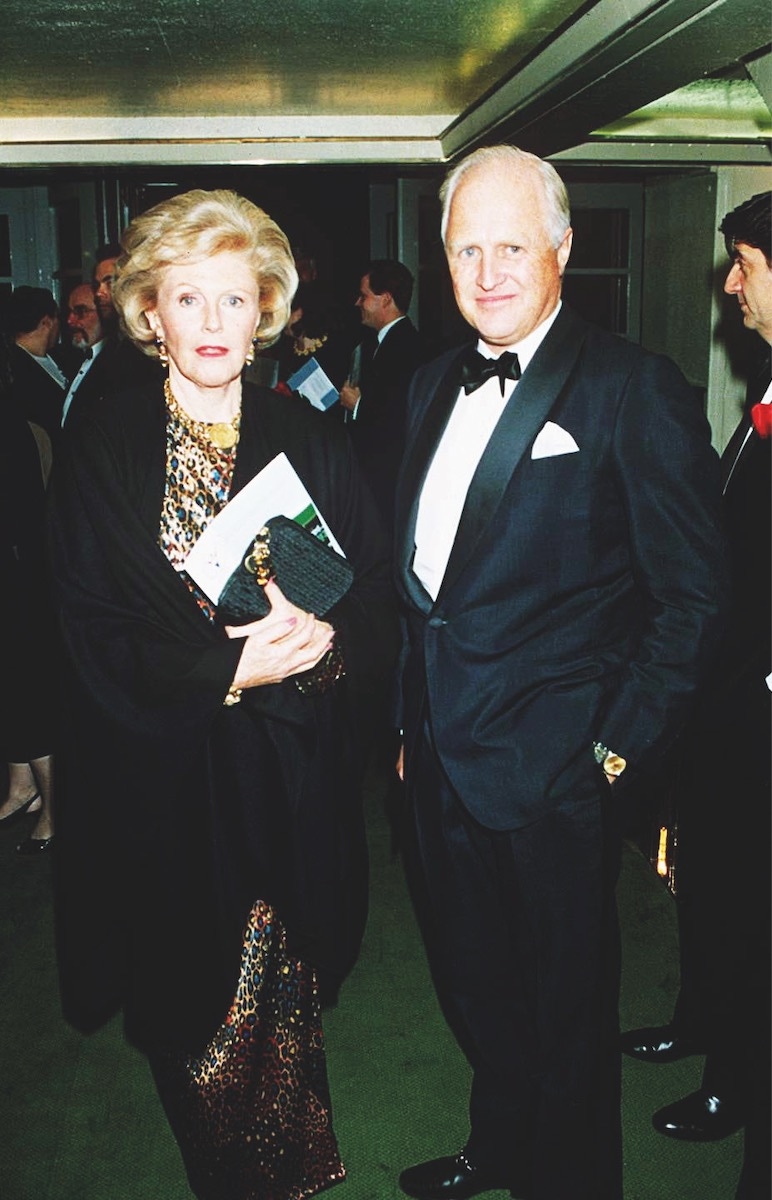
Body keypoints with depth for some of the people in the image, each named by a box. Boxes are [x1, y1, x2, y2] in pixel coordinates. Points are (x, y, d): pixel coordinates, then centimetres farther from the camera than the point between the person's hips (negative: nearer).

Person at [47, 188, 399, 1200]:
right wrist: (225, 669, -21)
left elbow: (377, 595, 1)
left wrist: (326, 642, -22)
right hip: (163, 786, -1)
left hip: (296, 778, 2)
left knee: (290, 1010, 13)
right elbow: (94, 638, -7)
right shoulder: (101, 448, -3)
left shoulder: (310, 440, 3)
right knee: (192, 1013, 11)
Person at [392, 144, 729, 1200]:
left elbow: (694, 594, -11)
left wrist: (619, 746, -13)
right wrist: (410, 717, 12)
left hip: (555, 768, -6)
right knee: (473, 980, 24)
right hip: (442, 751, 7)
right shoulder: (434, 386, 8)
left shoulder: (636, 390, -12)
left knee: (565, 1002, 14)